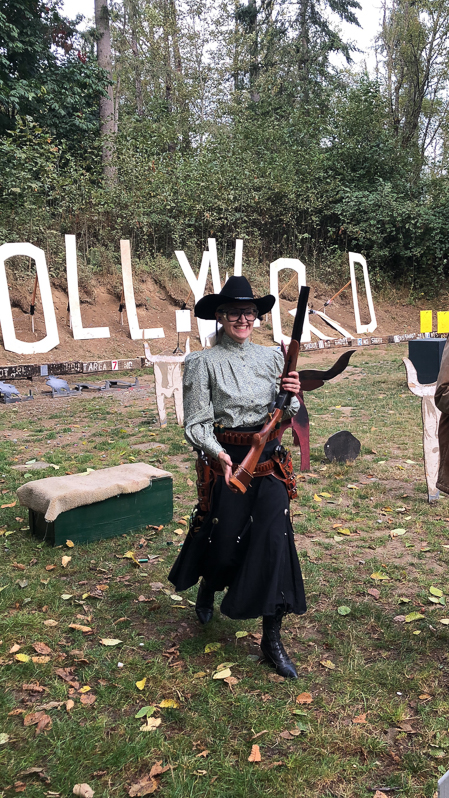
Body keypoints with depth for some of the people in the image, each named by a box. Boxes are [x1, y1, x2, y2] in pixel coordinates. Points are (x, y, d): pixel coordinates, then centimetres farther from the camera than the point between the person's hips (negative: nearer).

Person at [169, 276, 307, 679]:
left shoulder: (272, 357, 6)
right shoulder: (204, 363, -5)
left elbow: (284, 418, 10)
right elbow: (196, 424, -8)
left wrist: (292, 396, -11)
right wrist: (221, 455, -24)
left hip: (270, 461, 3)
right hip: (225, 462, -2)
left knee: (275, 539, -5)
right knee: (224, 540, 9)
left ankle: (273, 638, 10)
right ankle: (207, 590, 47)